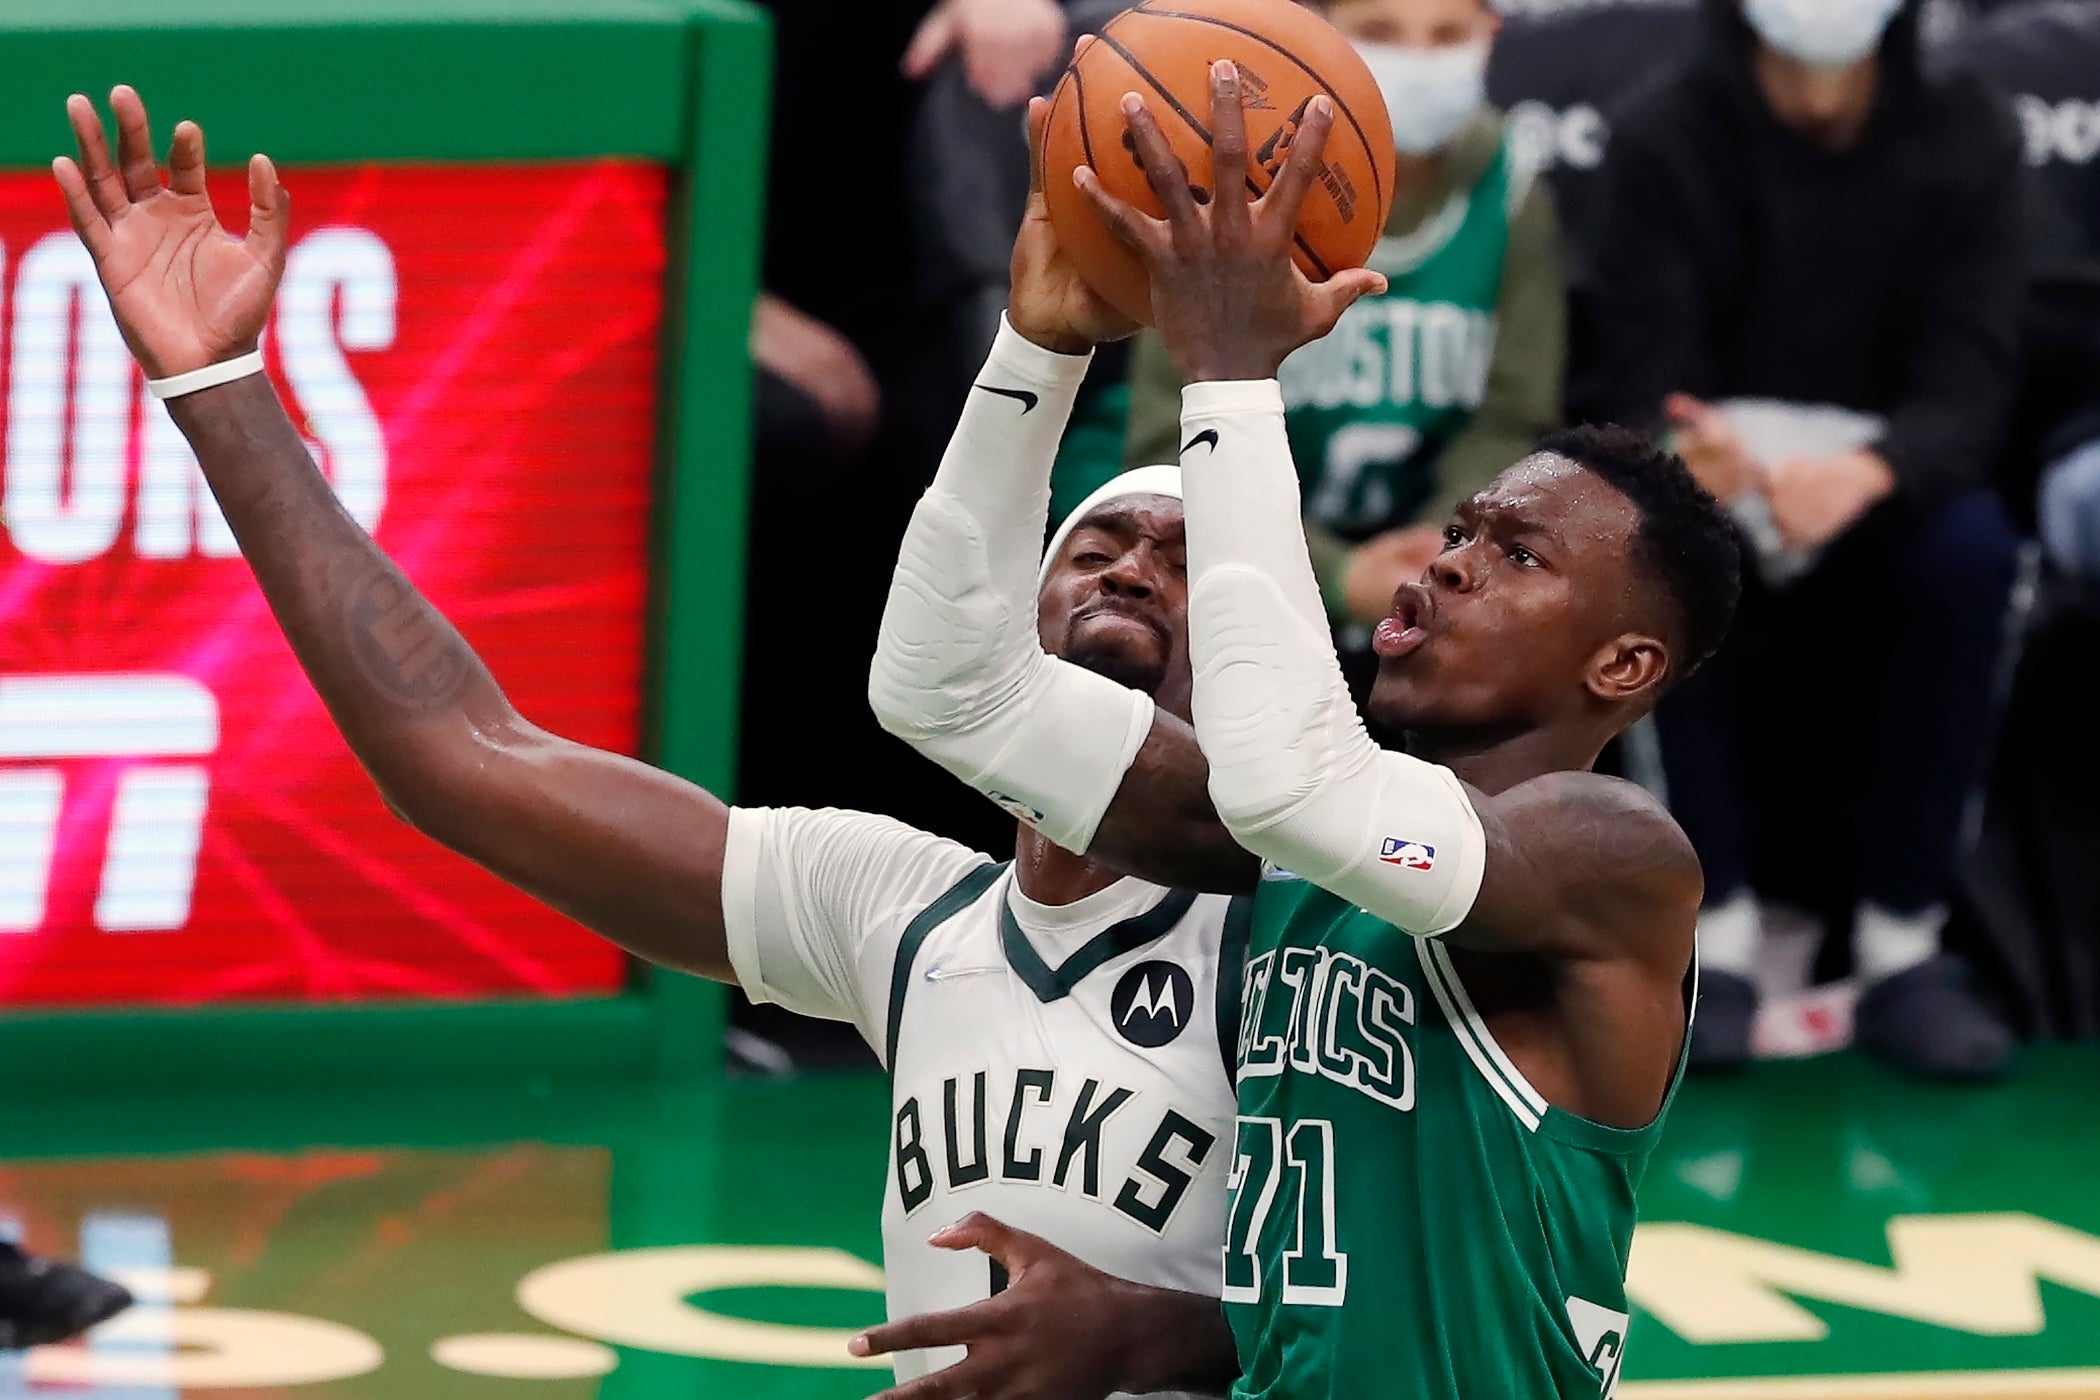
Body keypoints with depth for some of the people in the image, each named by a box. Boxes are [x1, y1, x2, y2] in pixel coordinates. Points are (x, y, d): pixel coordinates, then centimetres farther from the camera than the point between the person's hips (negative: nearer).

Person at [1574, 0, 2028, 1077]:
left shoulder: (1966, 141, -7)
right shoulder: (1667, 141, -9)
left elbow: (1969, 386, -16)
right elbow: (1641, 383, -15)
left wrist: (1870, 471, -39)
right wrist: (1687, 458, -41)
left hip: (1878, 502, 1)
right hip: (1717, 489, 0)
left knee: (1971, 546, -33)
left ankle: (1902, 943, -24)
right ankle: (1721, 927, -23)